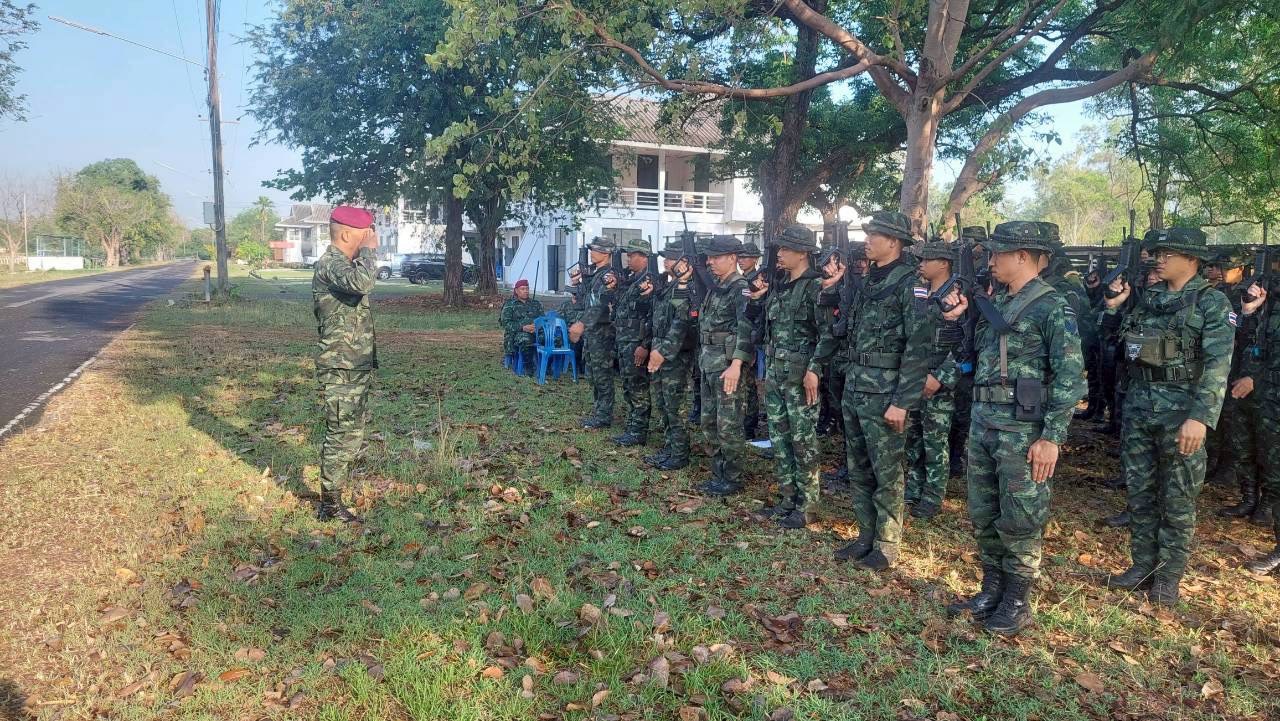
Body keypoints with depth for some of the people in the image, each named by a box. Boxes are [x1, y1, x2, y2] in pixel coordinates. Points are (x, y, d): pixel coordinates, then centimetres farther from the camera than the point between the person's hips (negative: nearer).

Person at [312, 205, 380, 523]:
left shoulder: (345, 264, 17)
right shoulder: (330, 264, -16)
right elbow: (362, 283, -37)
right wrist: (369, 250, -23)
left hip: (356, 368, 10)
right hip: (341, 370, -10)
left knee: (352, 434, 16)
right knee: (342, 437, -4)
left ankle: (335, 495, 27)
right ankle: (330, 506, 6)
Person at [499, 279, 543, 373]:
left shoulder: (536, 304, 25)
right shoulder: (510, 305, 13)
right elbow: (505, 323, 0)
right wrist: (523, 327, -14)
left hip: (536, 331, 3)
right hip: (517, 333, -3)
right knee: (525, 339, -41)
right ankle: (528, 367, -27)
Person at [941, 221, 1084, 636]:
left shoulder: (1052, 307, -10)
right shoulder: (996, 303, 13)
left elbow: (1070, 376, -14)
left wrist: (1052, 436, -19)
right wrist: (960, 316, 9)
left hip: (1023, 431, -8)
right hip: (982, 424, 8)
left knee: (1019, 522, 2)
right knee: (982, 516, 14)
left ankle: (1016, 604, 17)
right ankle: (991, 591, 28)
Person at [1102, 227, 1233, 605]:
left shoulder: (1212, 302, -7)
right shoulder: (1148, 297, 11)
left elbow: (1217, 366, -17)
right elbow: (1122, 346, 18)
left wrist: (1200, 417, -25)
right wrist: (1113, 307, 8)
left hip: (1180, 407, -6)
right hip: (1138, 403, 6)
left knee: (1177, 498, 4)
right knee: (1139, 490, 12)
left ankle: (1168, 577, 16)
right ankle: (1143, 565, 24)